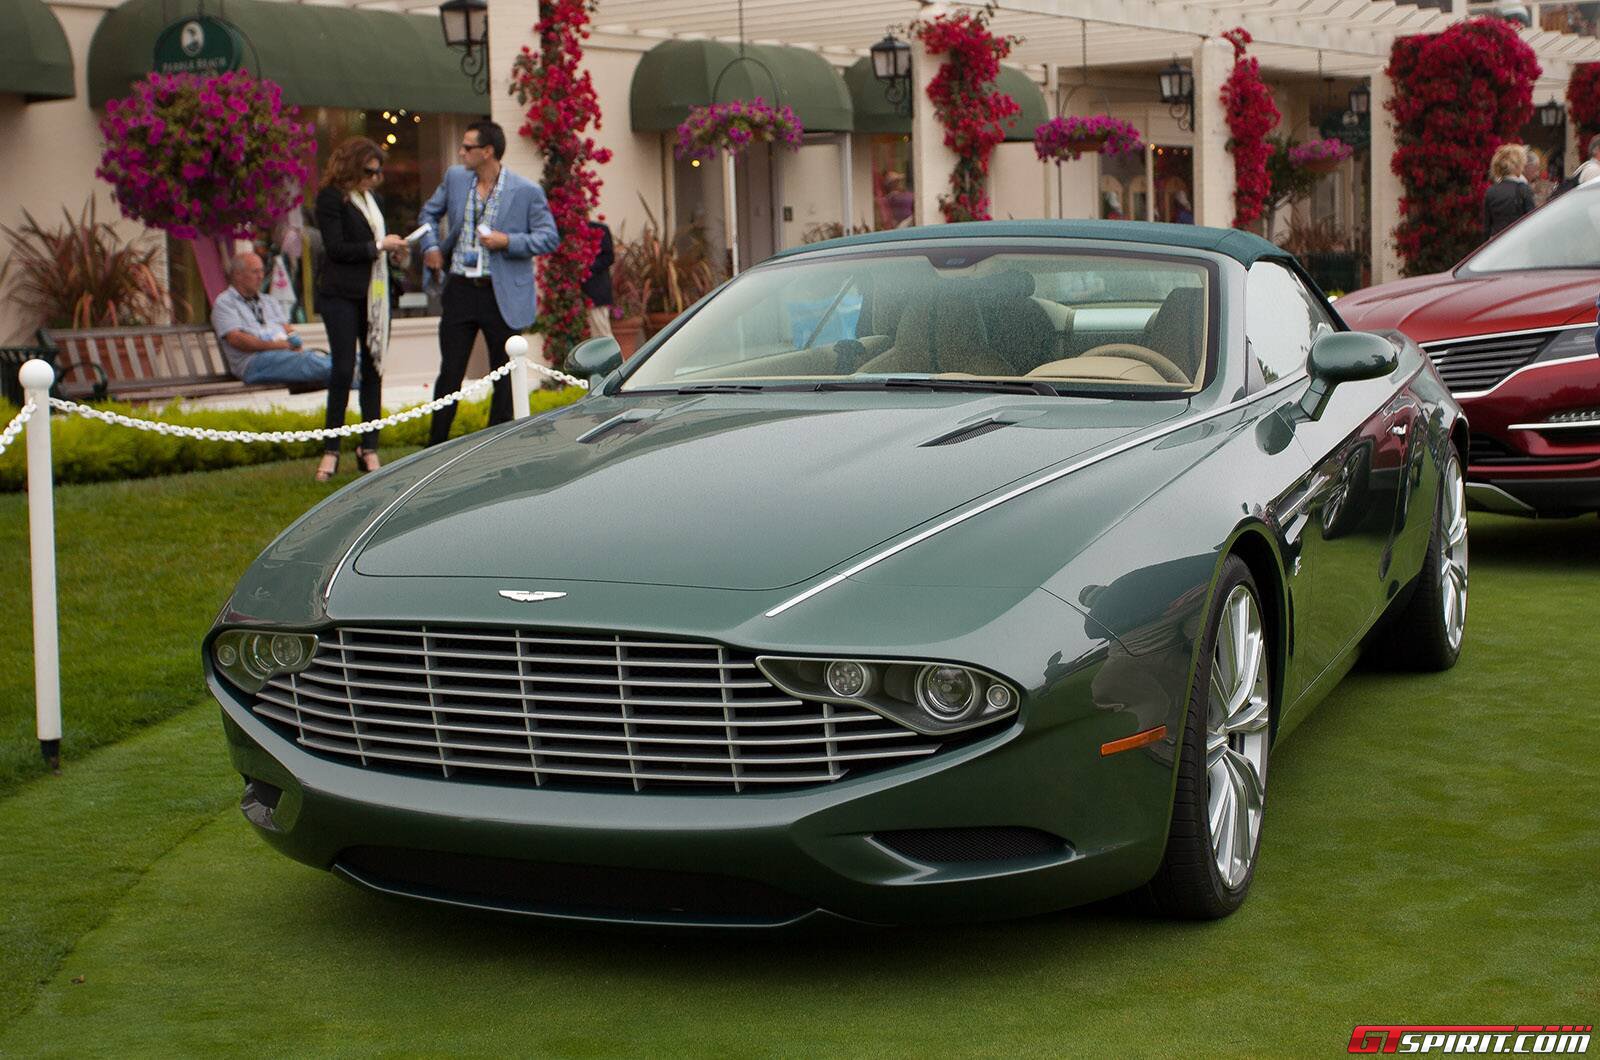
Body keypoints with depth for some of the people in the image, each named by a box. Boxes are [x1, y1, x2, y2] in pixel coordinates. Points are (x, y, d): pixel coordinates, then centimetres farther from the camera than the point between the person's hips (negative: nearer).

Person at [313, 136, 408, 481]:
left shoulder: (370, 198, 16)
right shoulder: (331, 198, -7)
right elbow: (336, 248, -14)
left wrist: (392, 249, 0)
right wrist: (379, 246, -12)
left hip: (374, 294, 7)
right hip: (342, 295, -7)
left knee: (373, 369, 5)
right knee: (344, 369, -8)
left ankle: (369, 449, 10)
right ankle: (331, 450, 1)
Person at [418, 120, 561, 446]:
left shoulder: (527, 192, -7)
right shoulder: (455, 178, 6)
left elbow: (549, 238, -5)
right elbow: (429, 213, 23)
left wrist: (507, 241, -17)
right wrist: (430, 246, 6)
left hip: (502, 295, -3)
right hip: (460, 290, 3)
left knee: (504, 377, 5)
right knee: (450, 373, 4)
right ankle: (435, 447, 14)